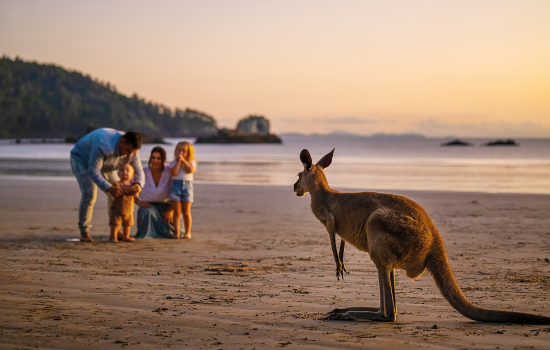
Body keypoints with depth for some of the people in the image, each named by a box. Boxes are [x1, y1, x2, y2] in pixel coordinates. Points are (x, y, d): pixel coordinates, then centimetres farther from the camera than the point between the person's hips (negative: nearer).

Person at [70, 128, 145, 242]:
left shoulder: (132, 149, -22)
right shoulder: (104, 145, -44)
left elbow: (139, 171, -13)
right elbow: (93, 171, -41)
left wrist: (138, 184, -37)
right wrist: (109, 188, -50)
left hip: (105, 165, 7)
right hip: (82, 159, -6)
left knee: (116, 194, -2)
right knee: (89, 194, -22)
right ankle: (84, 232, -11)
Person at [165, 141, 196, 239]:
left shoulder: (191, 162, 10)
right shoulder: (173, 163, 9)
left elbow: (190, 170, -12)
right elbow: (174, 172, -10)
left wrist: (183, 160, -7)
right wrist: (178, 161, -5)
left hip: (187, 186, 0)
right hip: (176, 186, 0)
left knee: (186, 212, 4)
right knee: (177, 212, -3)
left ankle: (188, 232, 12)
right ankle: (176, 232, 0)